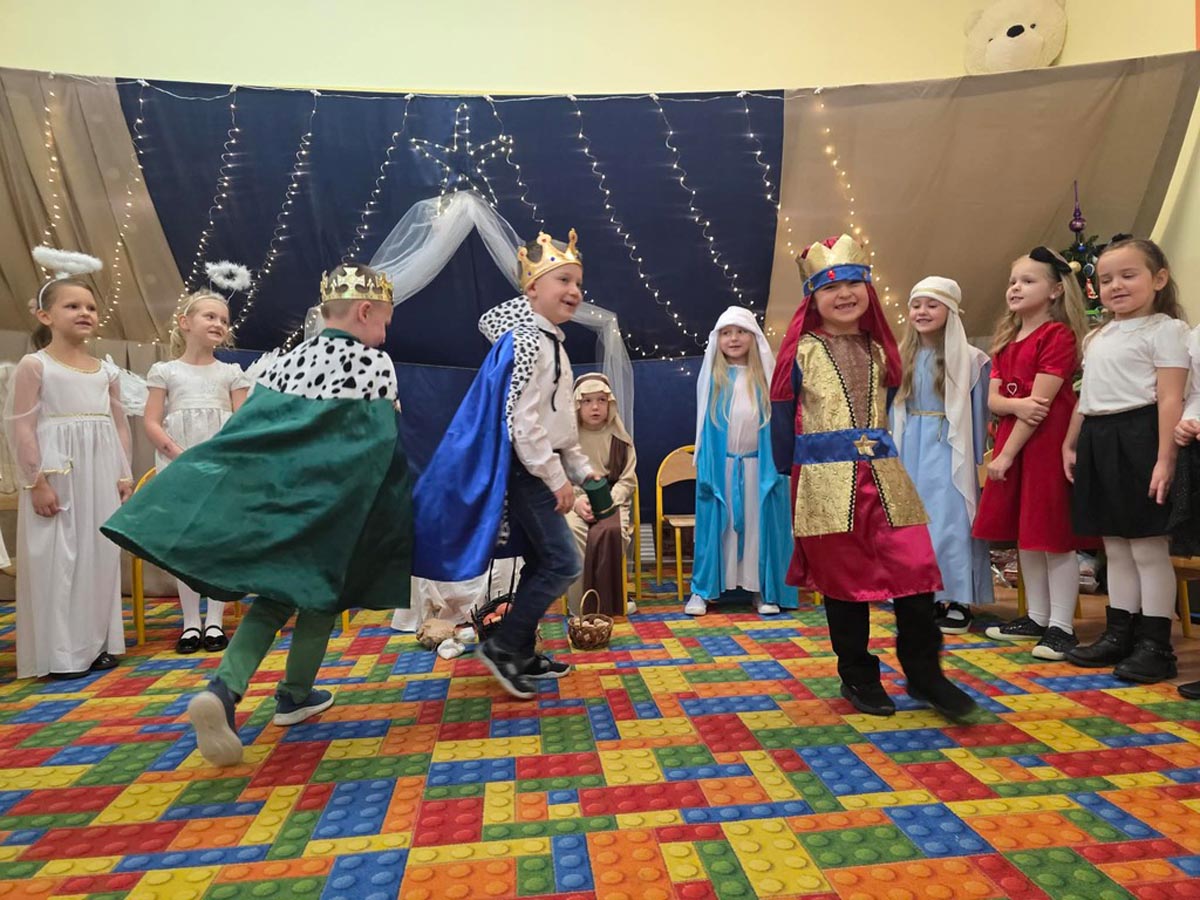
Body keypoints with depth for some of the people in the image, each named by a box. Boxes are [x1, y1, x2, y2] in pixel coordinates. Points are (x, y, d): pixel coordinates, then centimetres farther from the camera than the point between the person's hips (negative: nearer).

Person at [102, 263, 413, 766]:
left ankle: (223, 691, -5)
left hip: (272, 499, 5)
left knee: (273, 599, 16)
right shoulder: (375, 365, -8)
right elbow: (383, 445, -10)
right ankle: (295, 696, 29)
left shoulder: (286, 361, 9)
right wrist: (399, 509, 2)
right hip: (330, 507, -5)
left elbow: (246, 430, 6)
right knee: (321, 598, 15)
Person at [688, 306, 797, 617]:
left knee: (760, 525, 6)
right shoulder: (712, 377, 2)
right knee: (716, 525, 4)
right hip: (721, 465, 0)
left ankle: (763, 589, 16)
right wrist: (705, 467, -1)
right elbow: (705, 426, 5)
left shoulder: (767, 374, 2)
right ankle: (703, 589, 11)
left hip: (760, 465, 0)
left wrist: (778, 463, -3)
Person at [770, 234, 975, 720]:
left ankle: (924, 672, 19)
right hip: (825, 481, -4)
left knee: (916, 570, 0)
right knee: (843, 581, 6)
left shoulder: (880, 350, 12)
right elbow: (782, 418, 1)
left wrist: (873, 447, 14)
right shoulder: (801, 351, -2)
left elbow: (885, 408, 20)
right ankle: (858, 677, 23)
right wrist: (788, 472, 3)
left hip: (884, 474, 4)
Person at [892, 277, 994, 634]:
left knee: (950, 522, -5)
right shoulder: (903, 357, 9)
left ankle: (957, 601, 5)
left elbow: (978, 412, -2)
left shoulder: (969, 359, -3)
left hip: (947, 449, -4)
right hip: (911, 448, 5)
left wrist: (976, 458, -3)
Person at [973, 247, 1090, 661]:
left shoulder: (1058, 335, -9)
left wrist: (1006, 455, -15)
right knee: (1024, 534, 12)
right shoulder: (1006, 340, 15)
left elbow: (1041, 402, -15)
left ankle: (1061, 626, 8)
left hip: (1047, 442, -8)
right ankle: (1036, 617, 23)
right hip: (1012, 439, 8)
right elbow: (992, 399, 7)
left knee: (1054, 534, -3)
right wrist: (1016, 404, -17)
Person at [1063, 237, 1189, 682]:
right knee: (1115, 547, 13)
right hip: (1098, 441, 8)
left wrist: (1165, 459, -19)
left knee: (1148, 547, -2)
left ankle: (1156, 646, 8)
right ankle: (1118, 634, 22)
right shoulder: (1098, 337, 19)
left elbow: (1170, 398, -12)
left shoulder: (1163, 329, -4)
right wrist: (1070, 444, 20)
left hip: (1137, 438, -7)